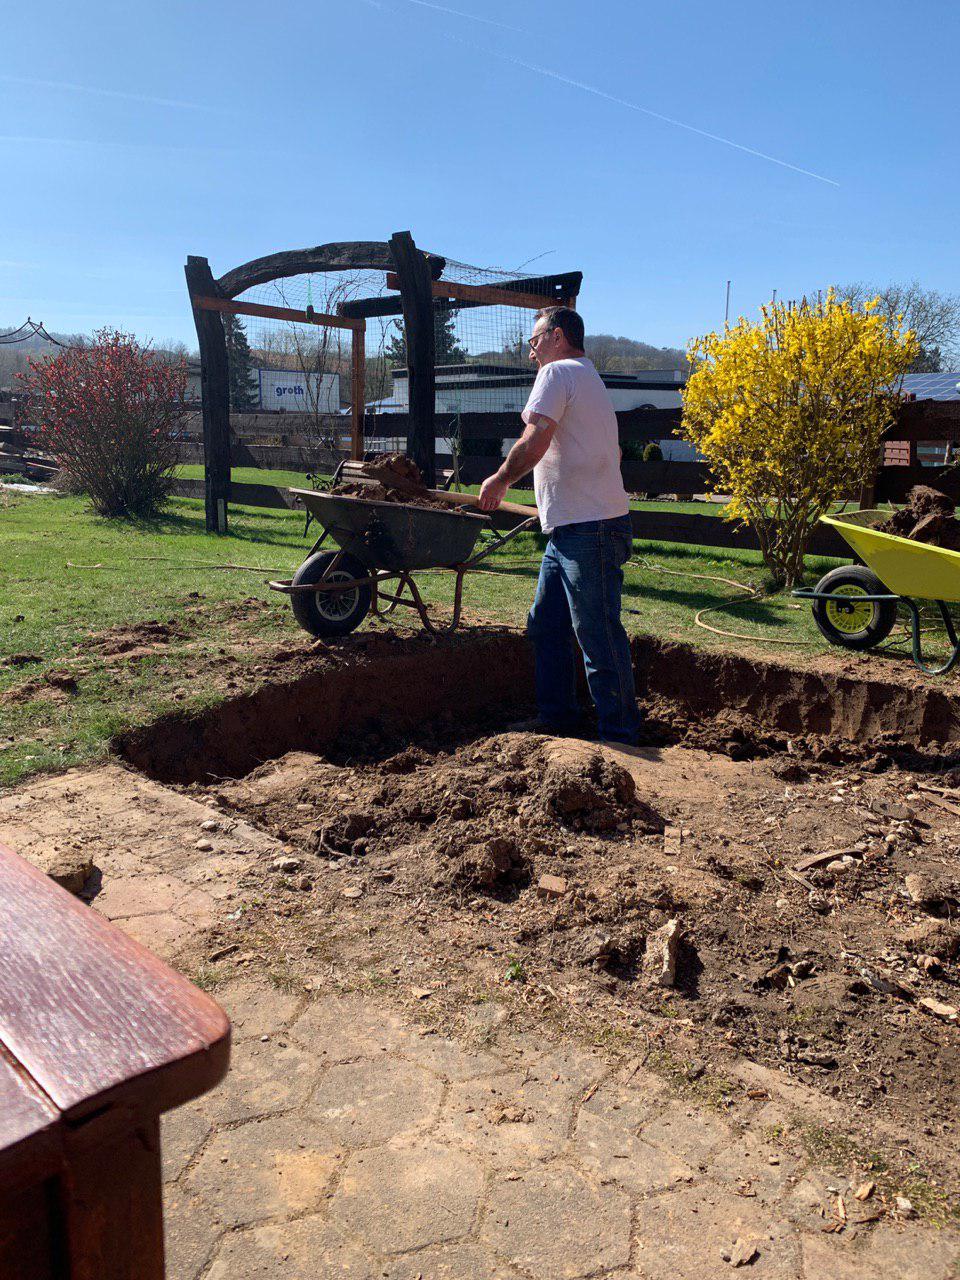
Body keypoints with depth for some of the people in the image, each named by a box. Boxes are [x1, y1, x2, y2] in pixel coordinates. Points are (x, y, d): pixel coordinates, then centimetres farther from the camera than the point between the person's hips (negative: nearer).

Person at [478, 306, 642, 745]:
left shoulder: (558, 372, -6)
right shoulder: (590, 379, 25)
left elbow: (533, 444, -19)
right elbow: (612, 454, 28)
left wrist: (499, 480, -3)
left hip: (588, 531, -11)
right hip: (570, 530, 11)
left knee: (599, 638, -6)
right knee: (545, 627, 15)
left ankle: (621, 737, 2)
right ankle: (558, 719, 24)